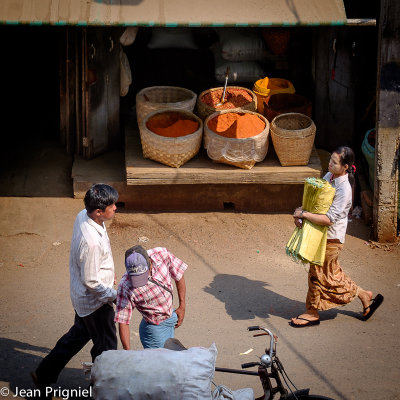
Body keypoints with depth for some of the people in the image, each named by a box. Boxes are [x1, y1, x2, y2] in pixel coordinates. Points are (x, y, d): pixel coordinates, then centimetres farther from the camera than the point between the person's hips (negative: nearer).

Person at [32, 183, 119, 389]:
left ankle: (44, 374, 41)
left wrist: (107, 273, 21)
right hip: (95, 301, -9)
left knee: (79, 334, 28)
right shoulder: (91, 242, -38)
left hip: (81, 298, 9)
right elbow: (91, 282, -27)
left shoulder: (83, 216, -9)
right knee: (105, 347, 13)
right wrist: (115, 295, -16)